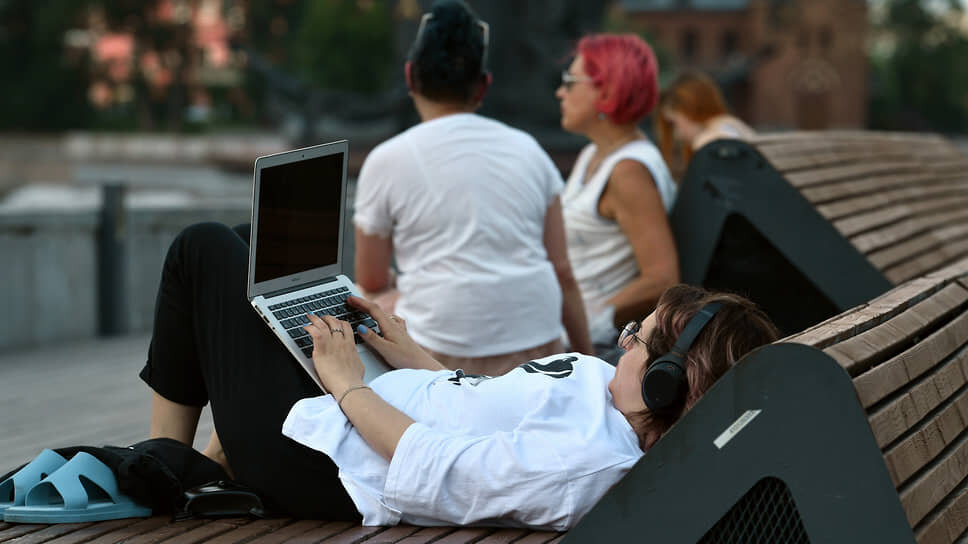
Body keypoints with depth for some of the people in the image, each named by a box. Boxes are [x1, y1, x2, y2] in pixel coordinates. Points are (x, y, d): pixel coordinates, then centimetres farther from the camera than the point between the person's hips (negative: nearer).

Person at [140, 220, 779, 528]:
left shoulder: (584, 454, -34)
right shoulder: (605, 388, -5)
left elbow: (430, 471, -30)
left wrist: (346, 383, -18)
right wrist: (411, 353, 11)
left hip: (311, 459, -10)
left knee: (204, 249, 3)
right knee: (254, 243, 26)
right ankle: (214, 461, 32)